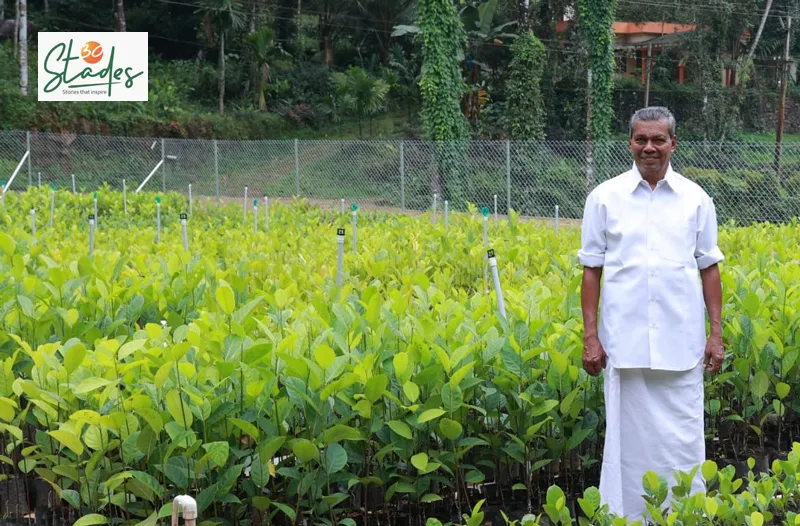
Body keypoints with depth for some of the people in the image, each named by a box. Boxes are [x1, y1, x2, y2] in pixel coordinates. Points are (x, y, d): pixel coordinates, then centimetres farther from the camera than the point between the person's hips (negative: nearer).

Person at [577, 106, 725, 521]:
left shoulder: (696, 199, 5)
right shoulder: (604, 197, 2)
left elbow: (708, 269, 9)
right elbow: (592, 270, 4)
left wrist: (716, 333, 3)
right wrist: (590, 336, -2)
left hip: (681, 342, 1)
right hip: (626, 342, -1)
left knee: (684, 438, 4)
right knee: (628, 436, 5)